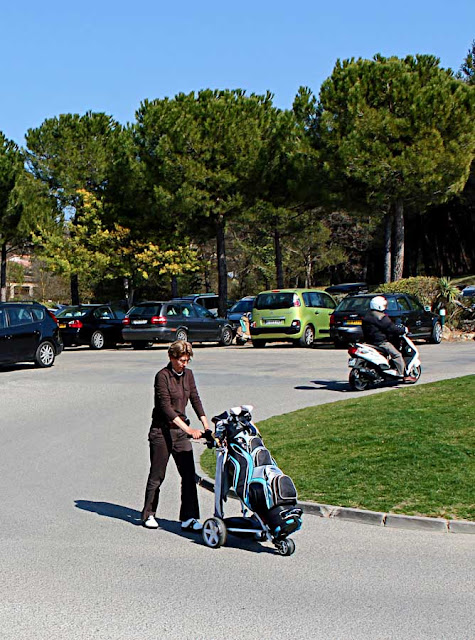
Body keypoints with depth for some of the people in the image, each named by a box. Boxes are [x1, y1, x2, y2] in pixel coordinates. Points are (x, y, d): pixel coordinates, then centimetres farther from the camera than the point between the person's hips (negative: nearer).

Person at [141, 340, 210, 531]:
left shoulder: (188, 374, 6)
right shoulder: (162, 376, -14)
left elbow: (195, 399, 8)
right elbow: (166, 407, -21)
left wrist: (205, 424, -6)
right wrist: (188, 429, -27)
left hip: (180, 431, 6)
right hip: (162, 431, -6)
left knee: (189, 474, -2)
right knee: (157, 475, 5)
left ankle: (189, 518, 2)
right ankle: (148, 515, 21)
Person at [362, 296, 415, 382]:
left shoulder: (367, 316, 14)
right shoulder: (381, 317, -16)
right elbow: (391, 328, -17)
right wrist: (403, 329, -2)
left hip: (370, 341, 10)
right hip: (380, 342, -10)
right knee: (397, 355, -5)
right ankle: (404, 375, -6)